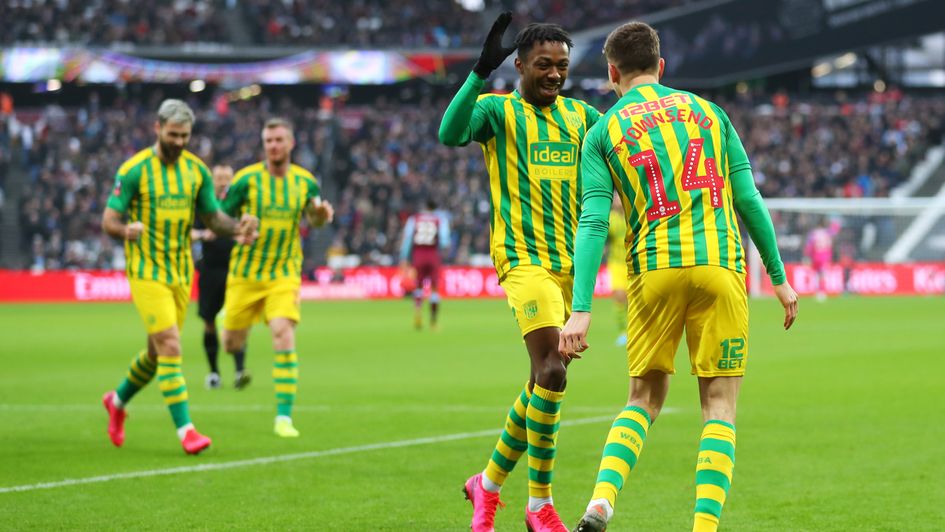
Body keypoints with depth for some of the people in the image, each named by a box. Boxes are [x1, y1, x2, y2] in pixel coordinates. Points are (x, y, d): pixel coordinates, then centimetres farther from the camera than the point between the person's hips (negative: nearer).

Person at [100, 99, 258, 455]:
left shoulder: (197, 170, 5)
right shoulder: (134, 170, -10)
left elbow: (213, 218, 11)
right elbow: (108, 221, -10)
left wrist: (238, 227, -11)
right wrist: (126, 229, -33)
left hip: (181, 272, 6)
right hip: (146, 271, -6)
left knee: (158, 352, 14)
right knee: (170, 347, -16)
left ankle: (118, 401, 40)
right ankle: (185, 429, -15)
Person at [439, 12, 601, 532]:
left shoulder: (580, 115, 15)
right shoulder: (498, 110, -1)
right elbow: (450, 133, -21)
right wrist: (480, 71, -30)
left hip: (572, 262, 6)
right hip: (524, 258, -6)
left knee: (542, 382, 9)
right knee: (551, 373, -19)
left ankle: (488, 483, 27)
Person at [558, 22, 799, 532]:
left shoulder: (602, 133, 8)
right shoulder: (707, 111, 13)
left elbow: (593, 224, -3)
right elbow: (748, 198, 8)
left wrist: (581, 309, -8)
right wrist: (779, 276, 14)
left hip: (653, 268, 0)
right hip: (720, 263, 0)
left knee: (644, 398, 14)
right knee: (719, 404, 3)